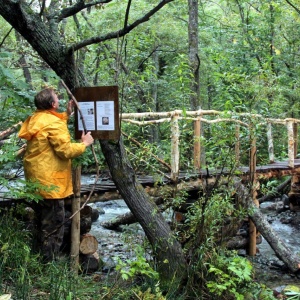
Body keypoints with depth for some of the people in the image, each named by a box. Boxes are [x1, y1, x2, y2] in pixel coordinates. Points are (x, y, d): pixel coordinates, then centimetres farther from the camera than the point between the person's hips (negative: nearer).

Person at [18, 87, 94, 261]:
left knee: (44, 219, 21)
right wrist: (85, 144, -8)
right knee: (54, 221, 0)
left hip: (37, 177, 10)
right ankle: (50, 261, 7)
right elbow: (66, 150, -23)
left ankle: (43, 255, 32)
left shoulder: (36, 118, 8)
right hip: (49, 180, -10)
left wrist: (67, 115, 17)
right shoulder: (53, 123, -21)